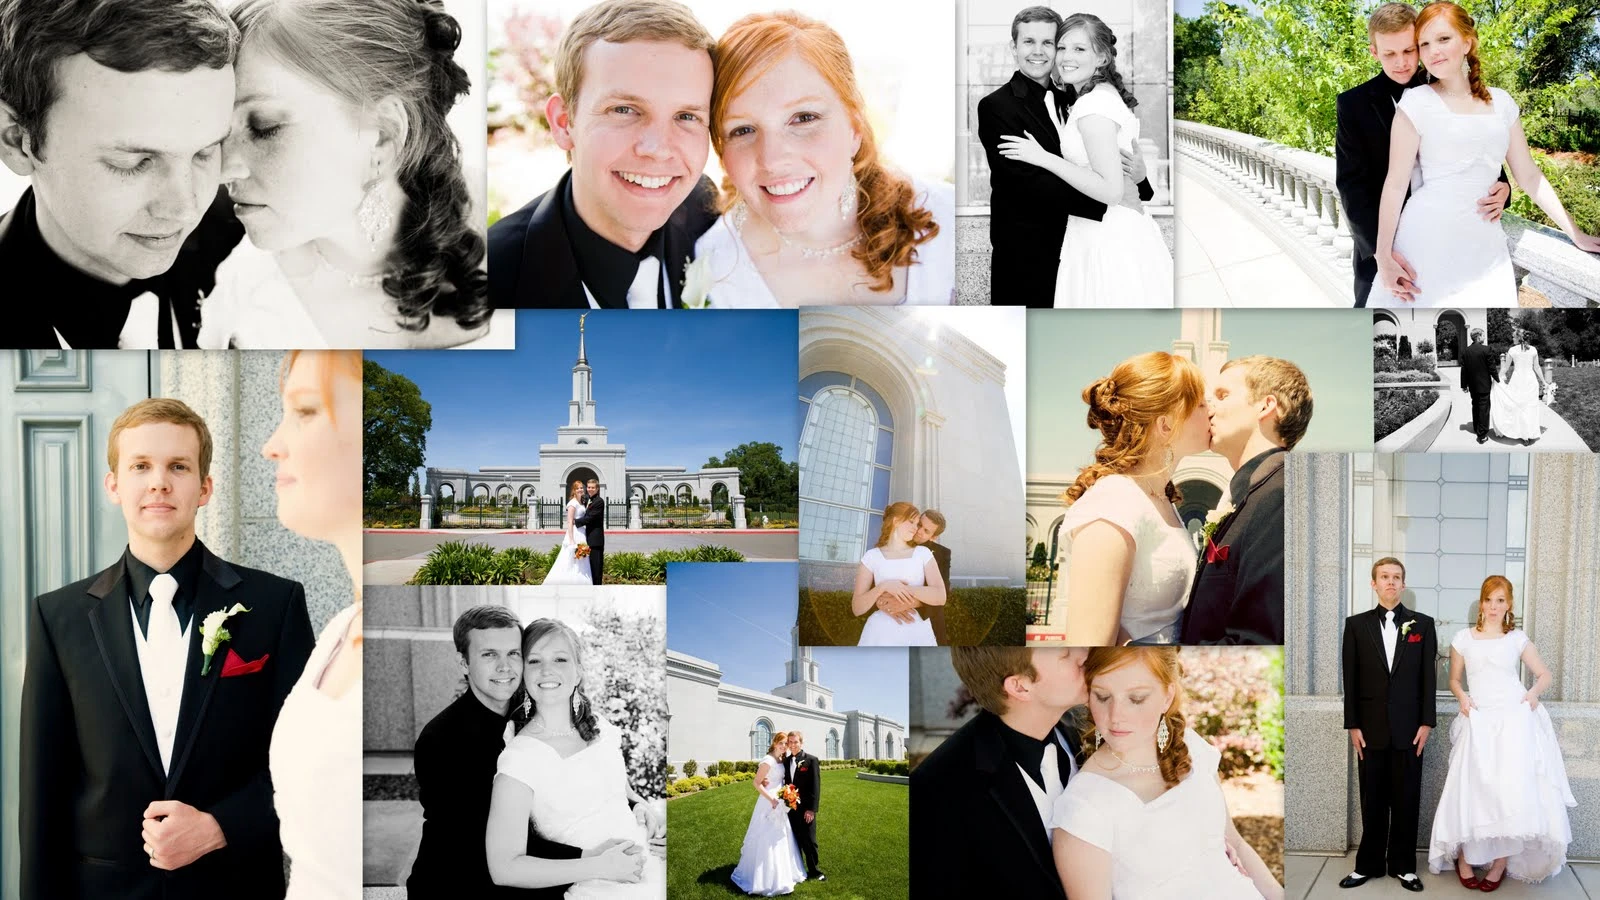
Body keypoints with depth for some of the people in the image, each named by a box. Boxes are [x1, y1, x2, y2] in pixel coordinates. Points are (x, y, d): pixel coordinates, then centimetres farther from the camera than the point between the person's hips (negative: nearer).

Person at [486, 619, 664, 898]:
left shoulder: (601, 728, 10)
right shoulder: (520, 757, -10)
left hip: (651, 862, 6)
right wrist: (600, 866, -18)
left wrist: (642, 806, 5)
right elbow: (504, 868, -15)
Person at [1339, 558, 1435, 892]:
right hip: (1370, 727, 0)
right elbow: (1350, 678, 2)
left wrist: (1426, 722, -3)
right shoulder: (1356, 624, 4)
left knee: (1407, 799, 5)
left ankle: (1403, 865, 16)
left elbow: (1428, 677, 2)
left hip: (1408, 728, 0)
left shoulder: (1423, 624, 4)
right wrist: (1353, 725, -2)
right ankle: (1368, 864, 15)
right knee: (1372, 800, 6)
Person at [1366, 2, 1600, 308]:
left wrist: (1575, 234, 12)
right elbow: (1396, 183, -6)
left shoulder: (1500, 102, 9)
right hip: (1428, 241, -4)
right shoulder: (1416, 103, -3)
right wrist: (1383, 256, -11)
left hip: (1484, 244, 4)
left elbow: (1528, 176, 14)